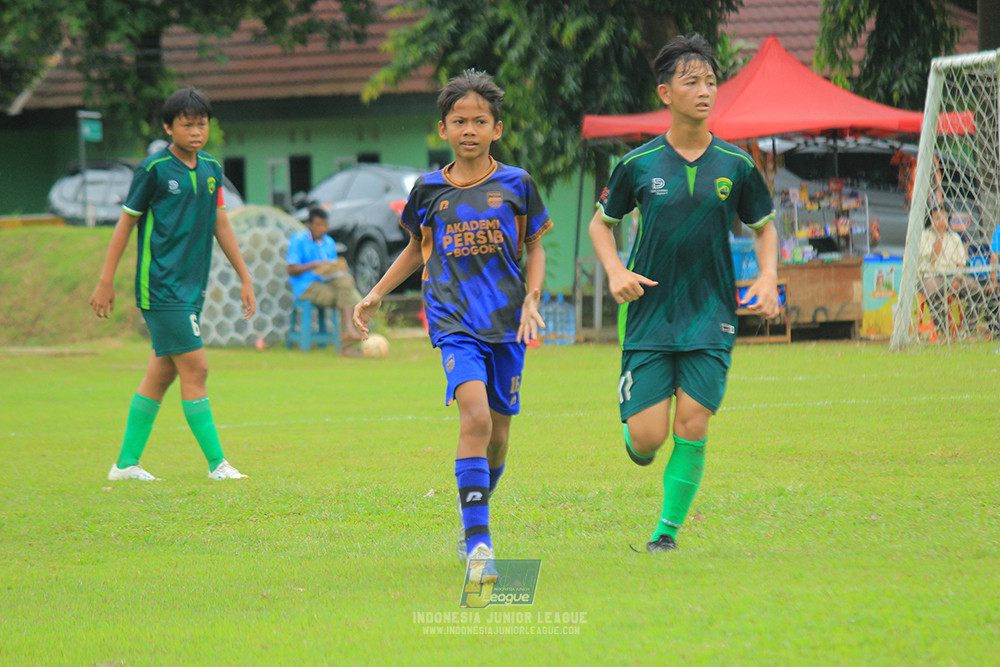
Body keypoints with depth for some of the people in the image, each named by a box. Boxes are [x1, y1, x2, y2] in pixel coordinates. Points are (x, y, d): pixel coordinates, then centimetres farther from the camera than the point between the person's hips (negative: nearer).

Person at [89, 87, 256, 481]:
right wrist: (106, 282, -3)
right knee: (195, 368, -10)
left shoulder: (211, 169, 10)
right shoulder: (154, 168, -8)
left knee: (162, 373, 9)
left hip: (192, 286, 7)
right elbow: (126, 222, -3)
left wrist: (245, 278, 18)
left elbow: (220, 225, 18)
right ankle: (216, 463, -7)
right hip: (161, 286, -7)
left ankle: (127, 463, 16)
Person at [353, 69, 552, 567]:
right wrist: (376, 294, 16)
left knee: (497, 432, 8)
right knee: (475, 417, -22)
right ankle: (477, 539, -22)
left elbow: (535, 248, 13)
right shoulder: (429, 189, 5)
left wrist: (531, 301, -1)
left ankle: (473, 519, 34)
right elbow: (417, 249, 21)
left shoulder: (516, 185, 3)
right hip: (453, 322, -2)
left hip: (506, 321, 2)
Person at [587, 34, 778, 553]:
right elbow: (601, 222, 12)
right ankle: (636, 442, 31)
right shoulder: (639, 164, -1)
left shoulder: (735, 165, 2)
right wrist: (615, 271, -6)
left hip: (710, 315, 1)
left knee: (692, 427, -10)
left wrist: (767, 279, -2)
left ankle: (668, 530, 5)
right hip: (649, 315, -1)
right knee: (646, 438, -7)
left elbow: (764, 226, 16)